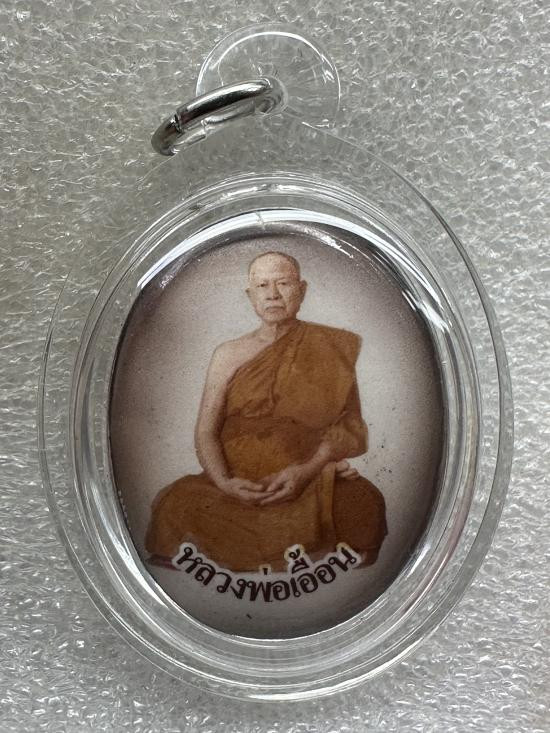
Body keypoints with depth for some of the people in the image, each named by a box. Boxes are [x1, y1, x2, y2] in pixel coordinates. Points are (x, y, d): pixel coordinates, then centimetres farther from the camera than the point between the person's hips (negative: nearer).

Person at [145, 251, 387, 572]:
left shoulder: (331, 349, 7)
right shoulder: (229, 355, 9)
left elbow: (350, 424, 2)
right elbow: (206, 432, 6)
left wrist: (307, 470, -16)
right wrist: (224, 482, -14)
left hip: (311, 483, -1)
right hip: (238, 484, 1)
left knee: (364, 502, -32)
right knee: (176, 504, -28)